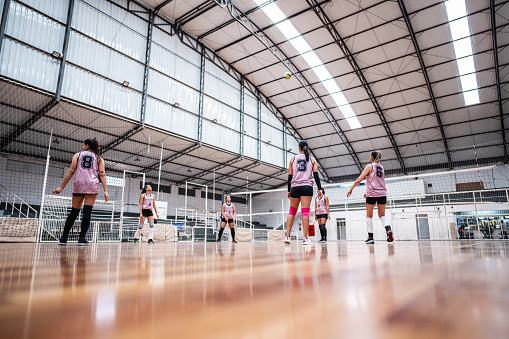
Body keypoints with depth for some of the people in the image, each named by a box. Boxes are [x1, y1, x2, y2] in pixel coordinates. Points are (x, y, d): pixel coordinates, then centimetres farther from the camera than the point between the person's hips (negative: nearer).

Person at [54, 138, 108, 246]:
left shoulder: (78, 155, 14)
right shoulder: (99, 158, 13)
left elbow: (71, 171, 5)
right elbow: (102, 174, 2)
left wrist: (61, 187, 7)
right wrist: (105, 191, -3)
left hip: (79, 184, 1)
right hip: (92, 184, -1)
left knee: (74, 211, 8)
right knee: (87, 211, -3)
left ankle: (63, 238, 11)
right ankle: (82, 239, -8)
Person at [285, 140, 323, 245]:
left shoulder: (293, 159, 12)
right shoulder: (312, 159, 11)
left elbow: (290, 176, 9)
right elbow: (316, 175, 3)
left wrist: (289, 190, 13)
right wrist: (319, 189, 3)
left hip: (294, 187, 1)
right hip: (307, 187, -1)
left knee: (292, 212, 10)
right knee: (305, 212, -6)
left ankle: (287, 236, 6)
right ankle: (305, 239, -8)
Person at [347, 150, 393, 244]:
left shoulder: (370, 166, -3)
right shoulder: (381, 167, 16)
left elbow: (359, 180, -8)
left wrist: (351, 189, 0)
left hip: (372, 194, -5)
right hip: (382, 193, 5)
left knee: (369, 215, 4)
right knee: (382, 215, 14)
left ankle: (370, 237, 0)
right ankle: (388, 229, -13)